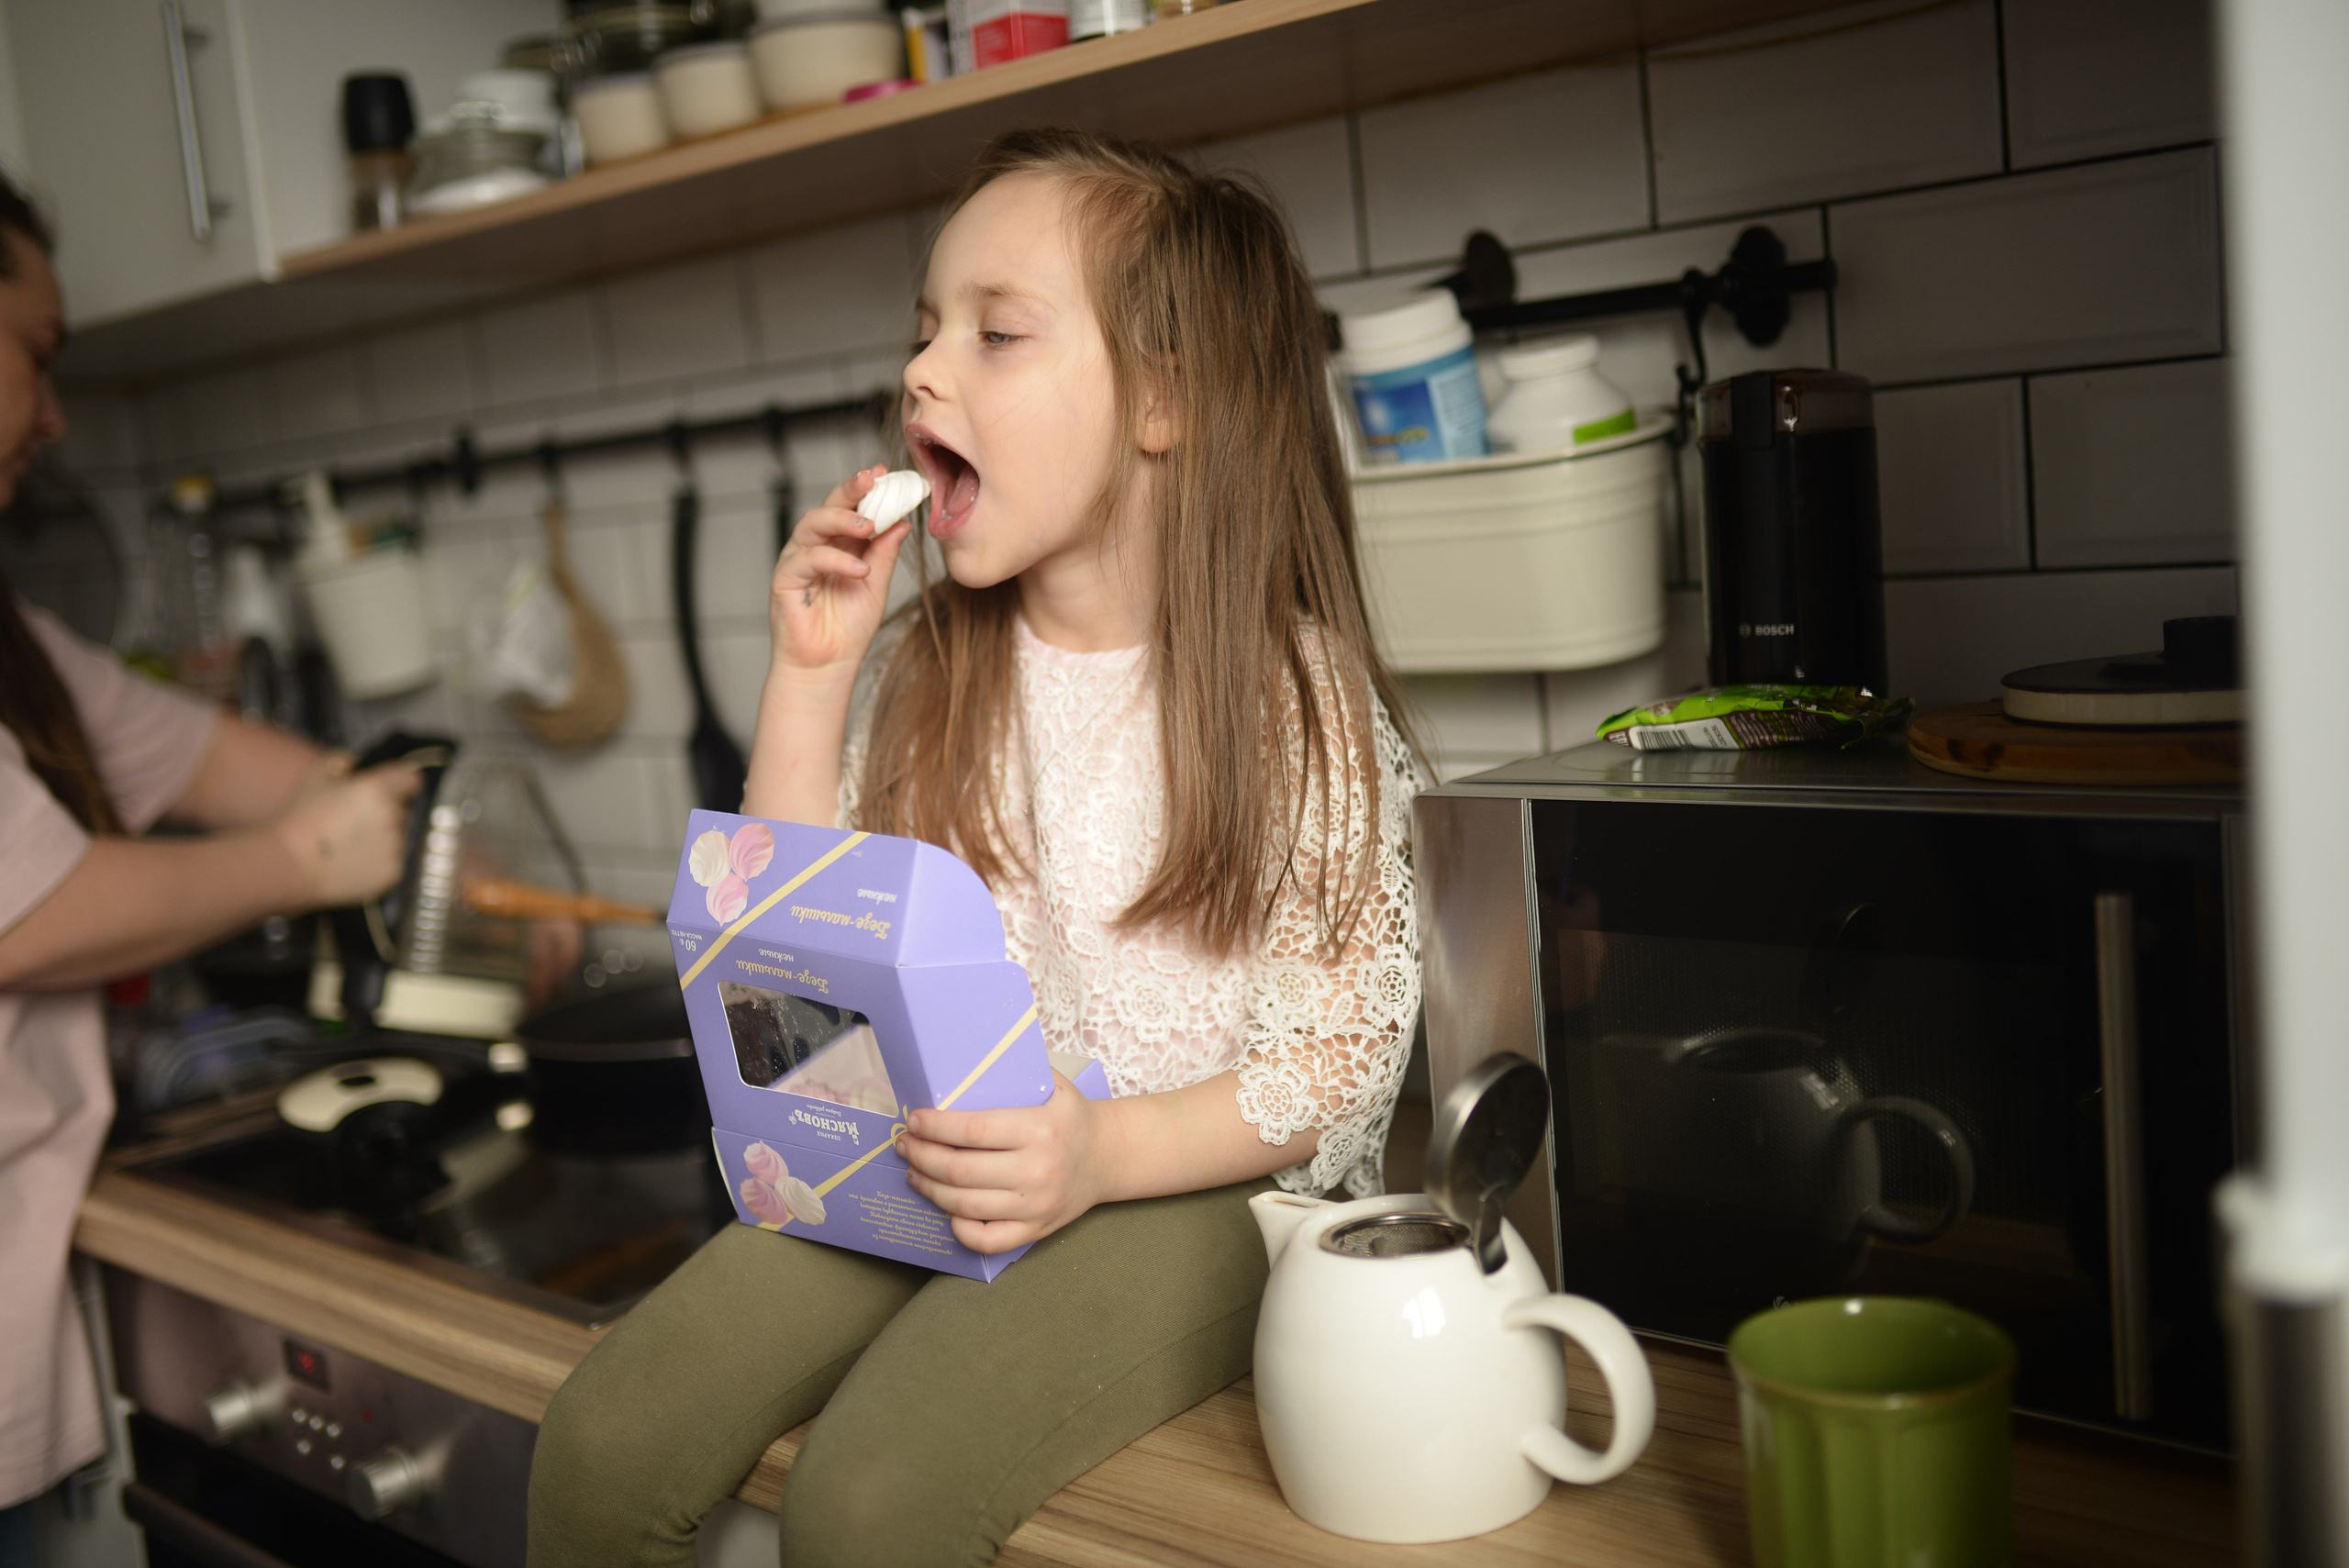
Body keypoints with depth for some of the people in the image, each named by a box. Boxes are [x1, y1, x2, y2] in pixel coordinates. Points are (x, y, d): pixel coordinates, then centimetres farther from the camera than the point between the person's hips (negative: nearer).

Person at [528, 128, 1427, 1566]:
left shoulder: (1292, 691, -11)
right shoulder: (931, 668, 6)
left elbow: (1345, 1049, -10)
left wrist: (1106, 1153, -25)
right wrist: (809, 672, 0)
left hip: (1197, 1180, -5)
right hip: (932, 1159, 6)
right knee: (601, 1451, -10)